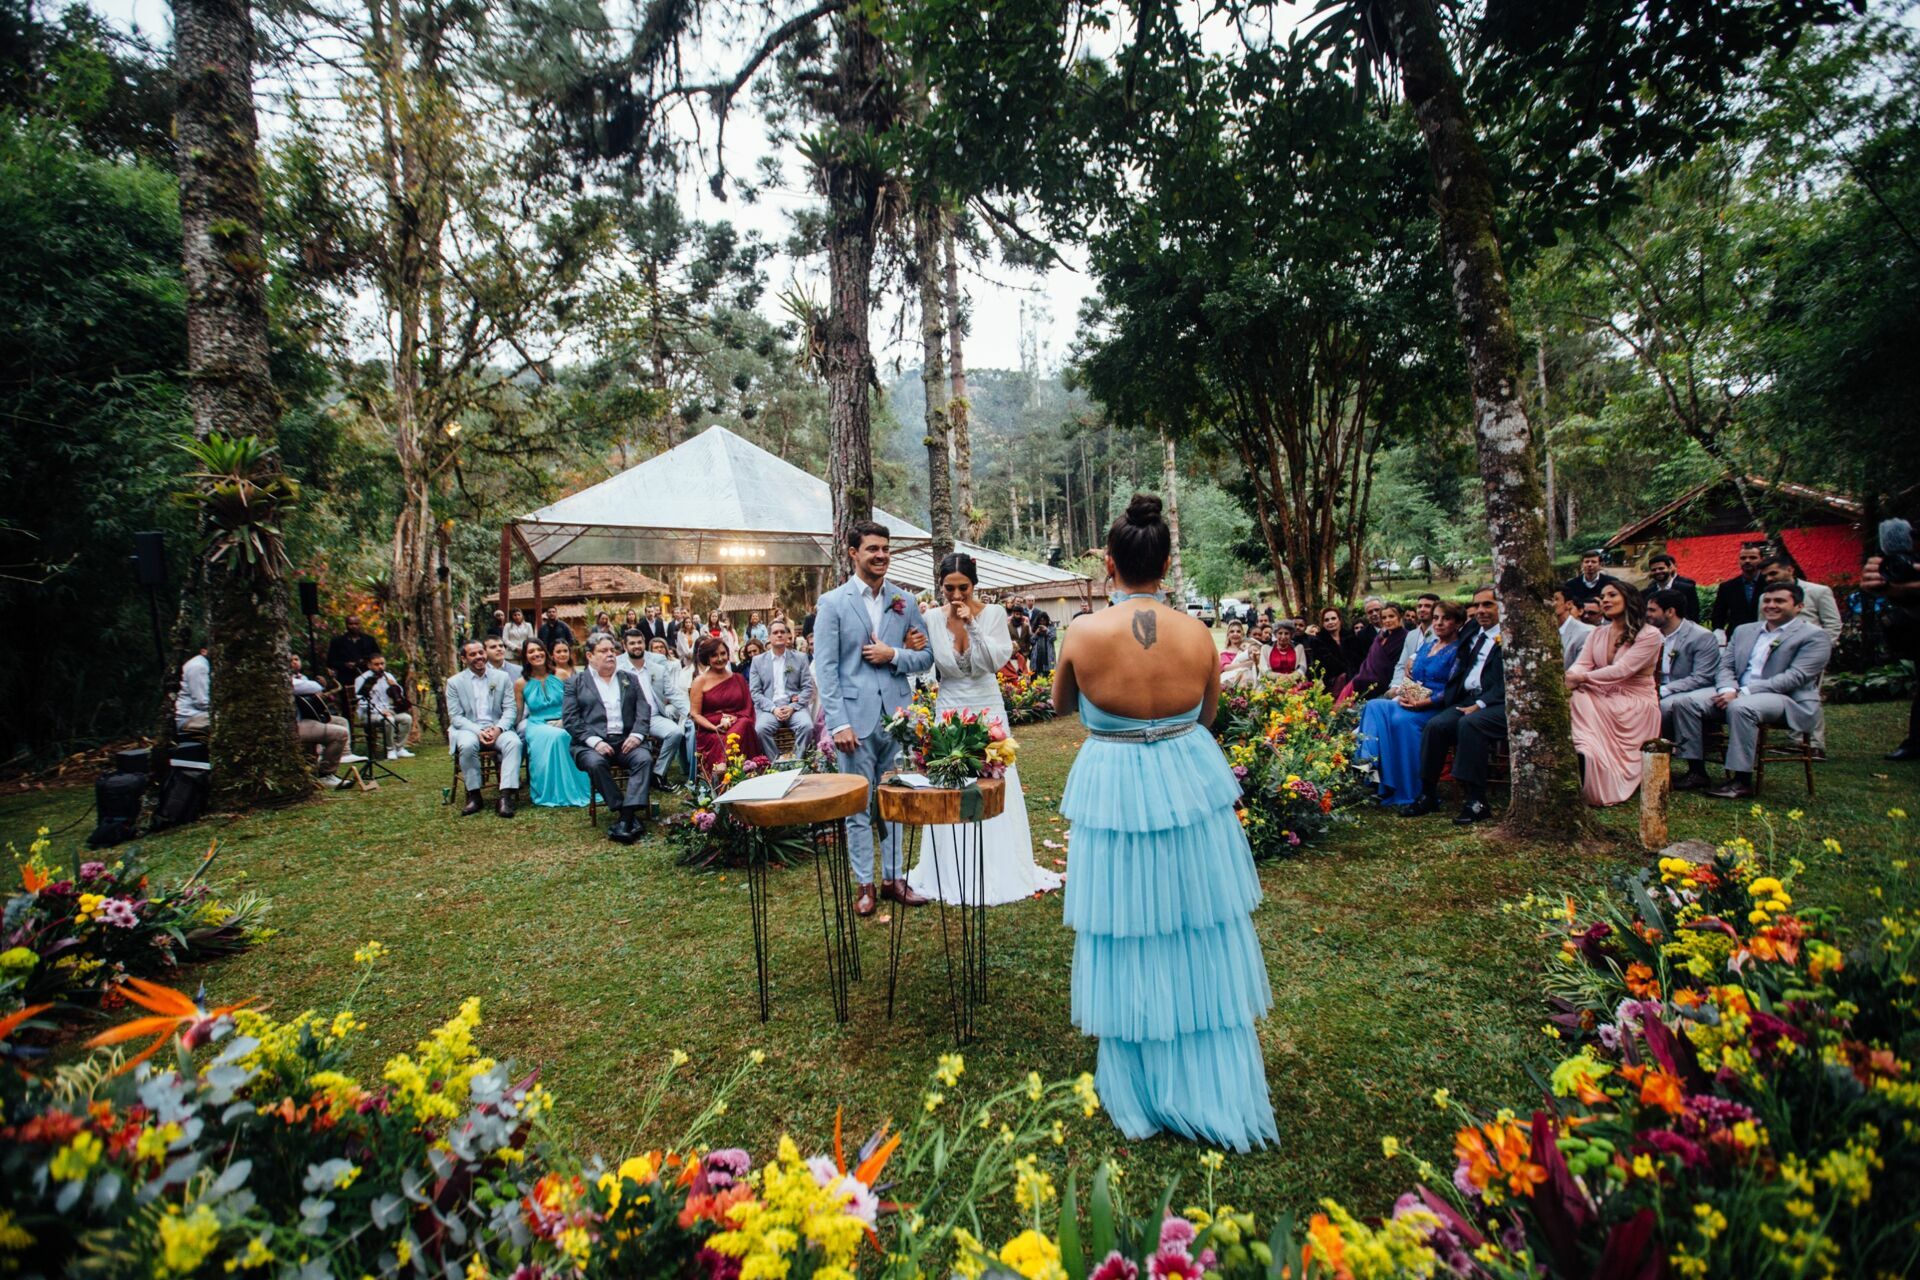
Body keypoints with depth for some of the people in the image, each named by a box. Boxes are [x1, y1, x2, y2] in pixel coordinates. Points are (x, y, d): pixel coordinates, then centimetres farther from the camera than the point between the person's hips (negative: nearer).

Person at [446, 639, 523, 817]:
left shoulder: (502, 677, 9)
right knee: (467, 745, -35)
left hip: (497, 728, 1)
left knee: (514, 742, -31)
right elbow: (455, 716, -1)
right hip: (468, 729, -1)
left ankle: (505, 796, -34)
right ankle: (474, 795, -18)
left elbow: (510, 709, 4)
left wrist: (498, 728, -16)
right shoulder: (454, 682, 6)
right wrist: (478, 731, -18)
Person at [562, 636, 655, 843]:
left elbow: (643, 712, 11)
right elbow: (570, 719, 1)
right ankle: (623, 813, -24)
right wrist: (594, 741, -13)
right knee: (595, 763, -34)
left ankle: (626, 818, -33)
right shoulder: (575, 683, 13)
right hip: (591, 743, -2)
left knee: (645, 759, -28)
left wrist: (637, 735, -9)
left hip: (626, 740, 2)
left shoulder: (631, 679, 20)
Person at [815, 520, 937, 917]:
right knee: (858, 806, 7)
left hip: (897, 716, 3)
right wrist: (838, 722, -13)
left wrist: (894, 655, -11)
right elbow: (824, 668, -6)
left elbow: (926, 658, 9)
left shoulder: (906, 601, 8)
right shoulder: (833, 603, -2)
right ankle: (864, 884, 20)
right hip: (855, 717, -3)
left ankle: (893, 877, 26)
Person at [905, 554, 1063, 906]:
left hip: (987, 708, 0)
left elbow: (998, 659, -15)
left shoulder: (993, 613, -4)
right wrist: (957, 627, -15)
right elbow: (945, 667, -9)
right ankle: (954, 873, 17)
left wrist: (971, 624, -19)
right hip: (950, 711, 0)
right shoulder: (933, 619, -4)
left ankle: (1000, 869, 19)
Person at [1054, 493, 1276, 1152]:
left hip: (1115, 792, -2)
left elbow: (1061, 704, 4)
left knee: (1128, 942, 13)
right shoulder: (1198, 633, -8)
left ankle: (1140, 1091, 31)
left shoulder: (1083, 632, -14)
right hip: (1190, 786, 3)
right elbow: (1208, 712, 7)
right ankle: (1214, 1086, 36)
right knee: (1200, 940, 18)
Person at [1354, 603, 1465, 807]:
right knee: (1374, 706, -18)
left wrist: (1422, 703, -21)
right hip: (1412, 702, 7)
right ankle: (1368, 759, -35)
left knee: (1402, 719, -34)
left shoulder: (1458, 651, -3)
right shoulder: (1427, 646, 20)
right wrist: (1403, 694, -2)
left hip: (1435, 707, -7)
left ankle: (1408, 791, -25)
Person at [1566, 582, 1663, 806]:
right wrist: (1568, 681, -25)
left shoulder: (1649, 635, -3)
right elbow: (1581, 665, -1)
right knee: (1574, 698, -31)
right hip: (1602, 698, 5)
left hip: (1635, 704, -5)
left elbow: (1621, 670, -18)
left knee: (1581, 701, -34)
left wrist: (1582, 678, -29)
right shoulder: (1597, 635, 15)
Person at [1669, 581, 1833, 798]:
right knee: (1685, 702, -17)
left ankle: (1742, 781, -29)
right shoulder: (1743, 630, 18)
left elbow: (1795, 677, -13)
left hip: (1787, 700, -6)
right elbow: (1726, 666, 11)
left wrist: (1743, 692, -22)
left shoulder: (1814, 636, -1)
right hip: (1737, 694, 6)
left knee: (1740, 707, -37)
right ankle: (1696, 771, -14)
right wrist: (1728, 690, -12)